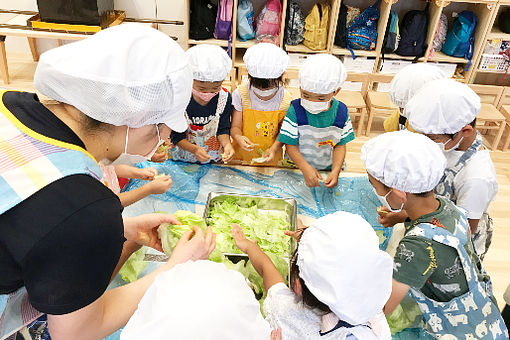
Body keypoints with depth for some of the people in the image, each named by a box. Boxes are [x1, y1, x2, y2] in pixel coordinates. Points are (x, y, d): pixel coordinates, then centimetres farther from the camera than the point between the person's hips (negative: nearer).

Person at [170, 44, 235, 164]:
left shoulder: (224, 98, -9)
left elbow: (223, 129, -1)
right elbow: (176, 136, -11)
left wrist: (227, 144, -24)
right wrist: (194, 149, -29)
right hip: (183, 158, -4)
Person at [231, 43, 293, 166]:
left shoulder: (285, 99, -11)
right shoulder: (240, 94, -13)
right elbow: (235, 126, -11)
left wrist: (274, 149, -24)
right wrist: (238, 138, -35)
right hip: (242, 155, 0)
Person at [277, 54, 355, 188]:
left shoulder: (341, 112, -7)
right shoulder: (295, 110, -15)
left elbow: (340, 145, -2)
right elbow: (290, 145, -12)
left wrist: (335, 171, -16)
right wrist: (306, 168, -23)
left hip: (329, 168, 1)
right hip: (297, 167, -1)